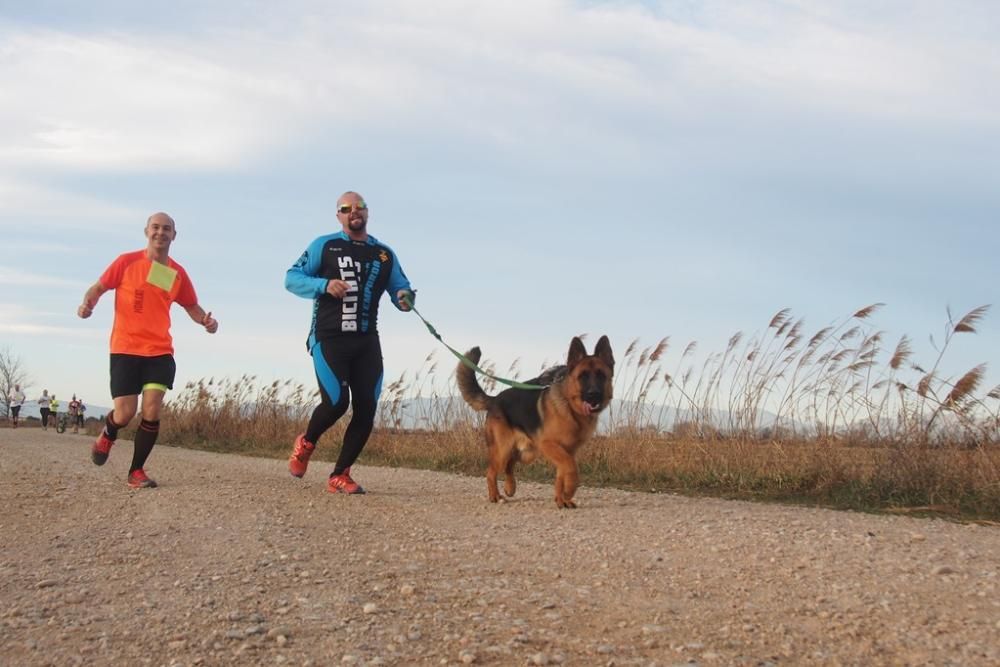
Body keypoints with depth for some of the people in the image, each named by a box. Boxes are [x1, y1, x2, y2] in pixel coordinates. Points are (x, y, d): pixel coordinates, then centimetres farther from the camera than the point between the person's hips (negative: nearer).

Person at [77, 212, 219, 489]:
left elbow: (191, 306, 19)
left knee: (152, 411, -11)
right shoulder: (127, 262, -2)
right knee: (125, 414, -5)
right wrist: (87, 303, -16)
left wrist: (205, 321, -2)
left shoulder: (178, 273, 7)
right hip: (125, 349, -2)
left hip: (160, 351, 2)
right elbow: (99, 287, 5)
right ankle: (106, 436, 33)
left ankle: (136, 471, 5)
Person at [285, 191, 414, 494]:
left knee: (366, 408, -3)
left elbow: (402, 289, 14)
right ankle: (306, 443, 16)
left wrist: (405, 298, -11)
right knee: (336, 401, -17)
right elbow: (291, 278, 1)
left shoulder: (384, 254, 13)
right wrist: (324, 285, -16)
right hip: (329, 340, -4)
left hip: (366, 342, 4)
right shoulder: (324, 246, 3)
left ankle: (339, 476, 10)